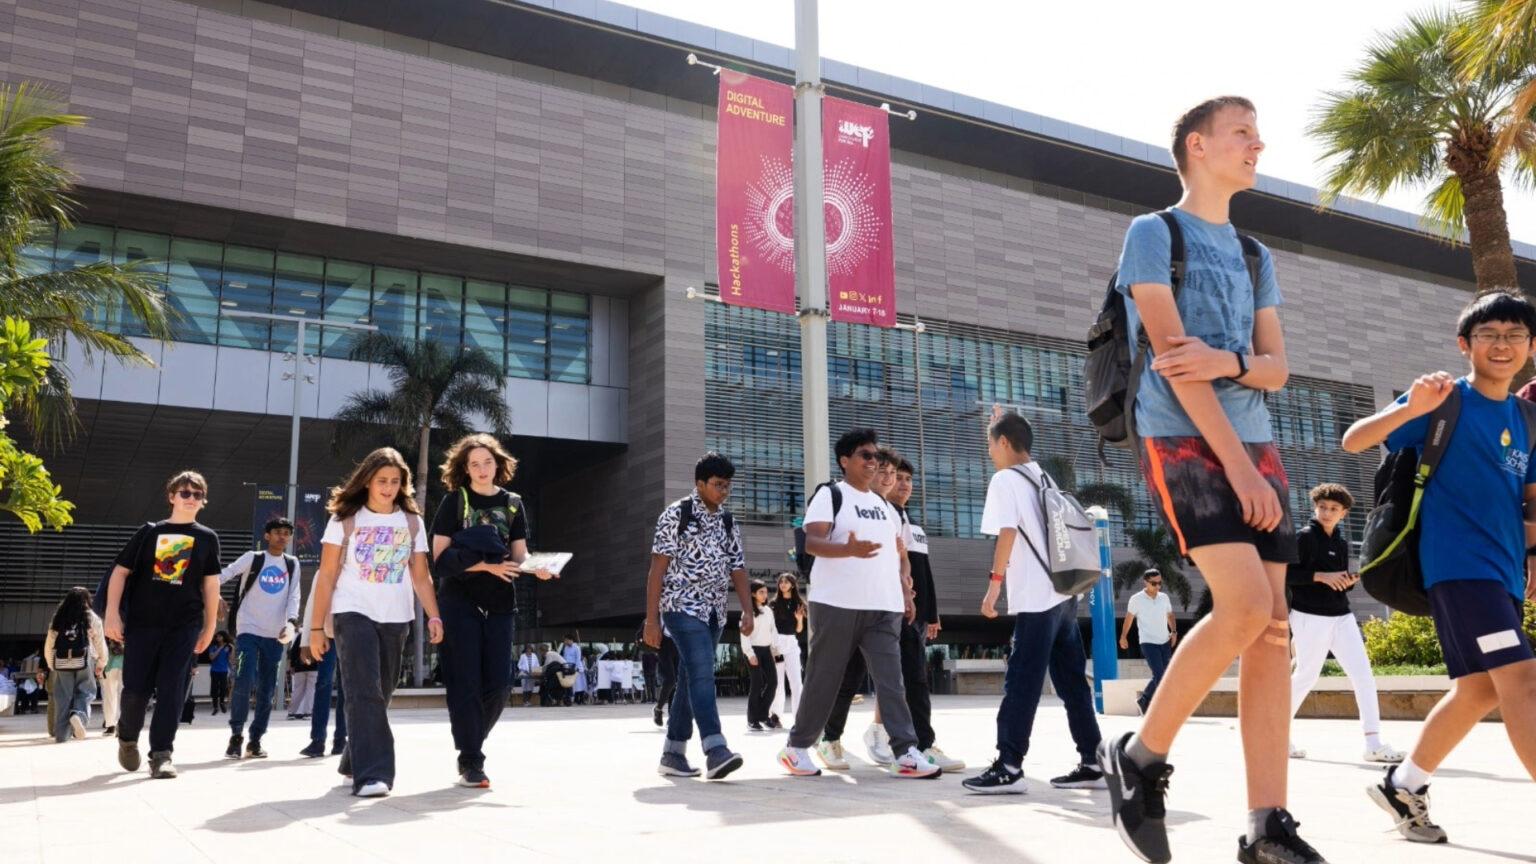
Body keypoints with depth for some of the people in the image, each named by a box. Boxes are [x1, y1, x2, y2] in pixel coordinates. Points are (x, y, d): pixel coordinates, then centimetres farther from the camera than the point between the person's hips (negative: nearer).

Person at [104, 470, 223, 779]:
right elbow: (121, 571, 7)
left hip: (184, 626, 0)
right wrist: (112, 613, -3)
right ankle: (127, 737, 29)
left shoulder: (207, 538, 8)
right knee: (136, 688, 2)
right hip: (142, 623, 0)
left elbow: (211, 584, 9)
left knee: (172, 691, -6)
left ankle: (161, 754, -3)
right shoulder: (149, 532, 7)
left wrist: (209, 627, 7)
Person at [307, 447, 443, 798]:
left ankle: (353, 763, 26)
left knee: (381, 694, 9)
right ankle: (371, 774, -16)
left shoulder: (412, 522, 9)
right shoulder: (345, 519, 1)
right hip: (353, 614, -3)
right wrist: (317, 626, -3)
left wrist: (433, 615, -3)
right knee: (365, 693, -14)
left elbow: (420, 575, 9)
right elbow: (327, 575, 0)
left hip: (396, 618, 4)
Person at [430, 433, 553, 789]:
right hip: (460, 601, -3)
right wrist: (488, 565, -15)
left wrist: (537, 568, -13)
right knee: (466, 682, -4)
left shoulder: (513, 504, 12)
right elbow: (442, 556, -6)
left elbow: (519, 556, 10)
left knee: (498, 684, 1)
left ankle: (469, 742, 23)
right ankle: (471, 762, 3)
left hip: (499, 603, 4)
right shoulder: (454, 501, 1)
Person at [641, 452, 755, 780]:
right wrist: (651, 619, -12)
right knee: (702, 675, -19)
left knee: (691, 680, 10)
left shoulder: (729, 523, 12)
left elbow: (737, 569, 11)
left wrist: (748, 612, -2)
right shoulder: (676, 515, -5)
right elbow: (658, 568, -8)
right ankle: (716, 751, -25)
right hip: (683, 607, -7)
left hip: (714, 612, 7)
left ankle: (672, 754, 17)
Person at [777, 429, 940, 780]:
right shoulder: (829, 495, -1)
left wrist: (905, 593, 12)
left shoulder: (885, 506, 21)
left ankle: (906, 753, -7)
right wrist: (849, 549, -32)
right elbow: (811, 542, -14)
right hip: (837, 604, -5)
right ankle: (797, 747, 16)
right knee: (824, 679, 2)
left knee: (891, 679, -4)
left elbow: (899, 553, 27)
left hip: (884, 607, 6)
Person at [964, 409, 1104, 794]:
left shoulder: (1004, 480, -6)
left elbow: (1007, 532, -16)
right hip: (1064, 594, 8)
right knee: (1072, 681, 11)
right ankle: (1092, 763, 13)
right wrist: (1004, 423, 48)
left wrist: (994, 583, -15)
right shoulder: (1041, 476, 18)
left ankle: (1009, 767, -7)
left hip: (1036, 599, -8)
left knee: (1021, 683, -8)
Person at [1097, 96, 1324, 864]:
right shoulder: (1153, 232, 3)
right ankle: (1139, 757, -2)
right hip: (1182, 441, -7)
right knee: (1246, 606, -20)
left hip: (1255, 447, 7)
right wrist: (1237, 463, -15)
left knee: (1273, 627, -2)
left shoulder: (1255, 255, 22)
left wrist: (1228, 361, -12)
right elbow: (1171, 355, -9)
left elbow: (1277, 368, 13)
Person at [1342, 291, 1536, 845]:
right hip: (1458, 562, -8)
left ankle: (1403, 786, 25)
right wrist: (1411, 408, -28)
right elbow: (1353, 441, -11)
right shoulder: (1445, 400, -4)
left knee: (1479, 690, 11)